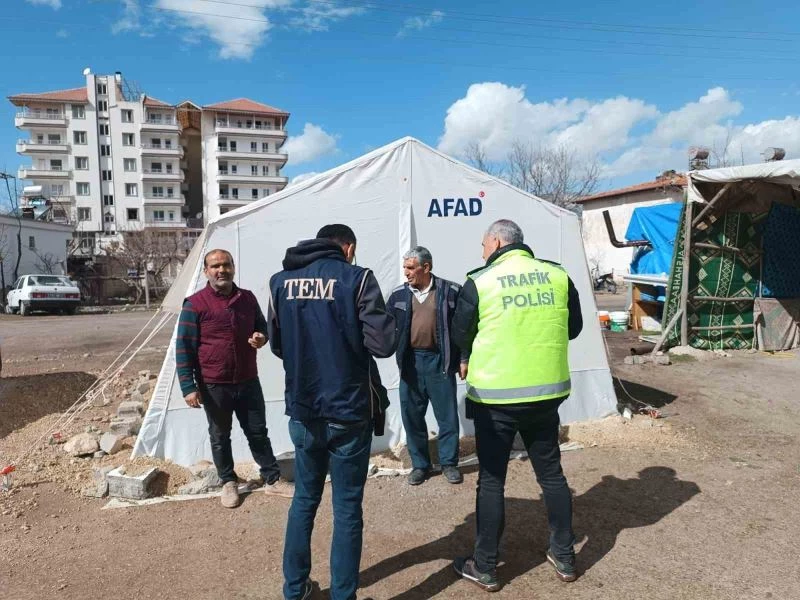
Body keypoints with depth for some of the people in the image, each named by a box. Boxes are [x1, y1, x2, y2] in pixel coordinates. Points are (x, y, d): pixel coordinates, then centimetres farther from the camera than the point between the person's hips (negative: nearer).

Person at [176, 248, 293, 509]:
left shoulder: (248, 298, 3)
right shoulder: (195, 304, -10)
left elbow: (262, 327, 17)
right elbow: (184, 348, -9)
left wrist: (261, 337, -8)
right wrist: (188, 386, -14)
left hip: (248, 382, 3)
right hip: (214, 386, -3)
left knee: (258, 432, 12)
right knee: (220, 437, 13)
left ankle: (272, 480, 24)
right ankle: (229, 482, 31)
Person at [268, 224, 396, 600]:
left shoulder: (281, 281, 3)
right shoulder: (356, 278, -10)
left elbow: (276, 345, 10)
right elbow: (383, 345, -15)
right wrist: (352, 337, 4)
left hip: (302, 411, 5)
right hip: (349, 411, -4)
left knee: (304, 500, 21)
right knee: (347, 509, 9)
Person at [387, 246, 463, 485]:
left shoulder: (451, 291, -5)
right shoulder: (398, 295, 4)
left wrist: (463, 359, -4)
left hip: (439, 360, -2)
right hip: (411, 361, 3)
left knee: (447, 415, 7)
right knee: (412, 416, 9)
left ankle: (449, 463, 25)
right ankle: (420, 465, 25)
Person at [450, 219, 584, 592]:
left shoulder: (480, 282, -9)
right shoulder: (558, 275, 1)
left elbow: (460, 335, 2)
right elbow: (573, 327, 12)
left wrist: (471, 360, 23)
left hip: (495, 396, -3)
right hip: (547, 392, 4)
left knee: (491, 480, 8)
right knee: (551, 473, 18)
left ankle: (484, 568, 21)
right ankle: (564, 557, 32)